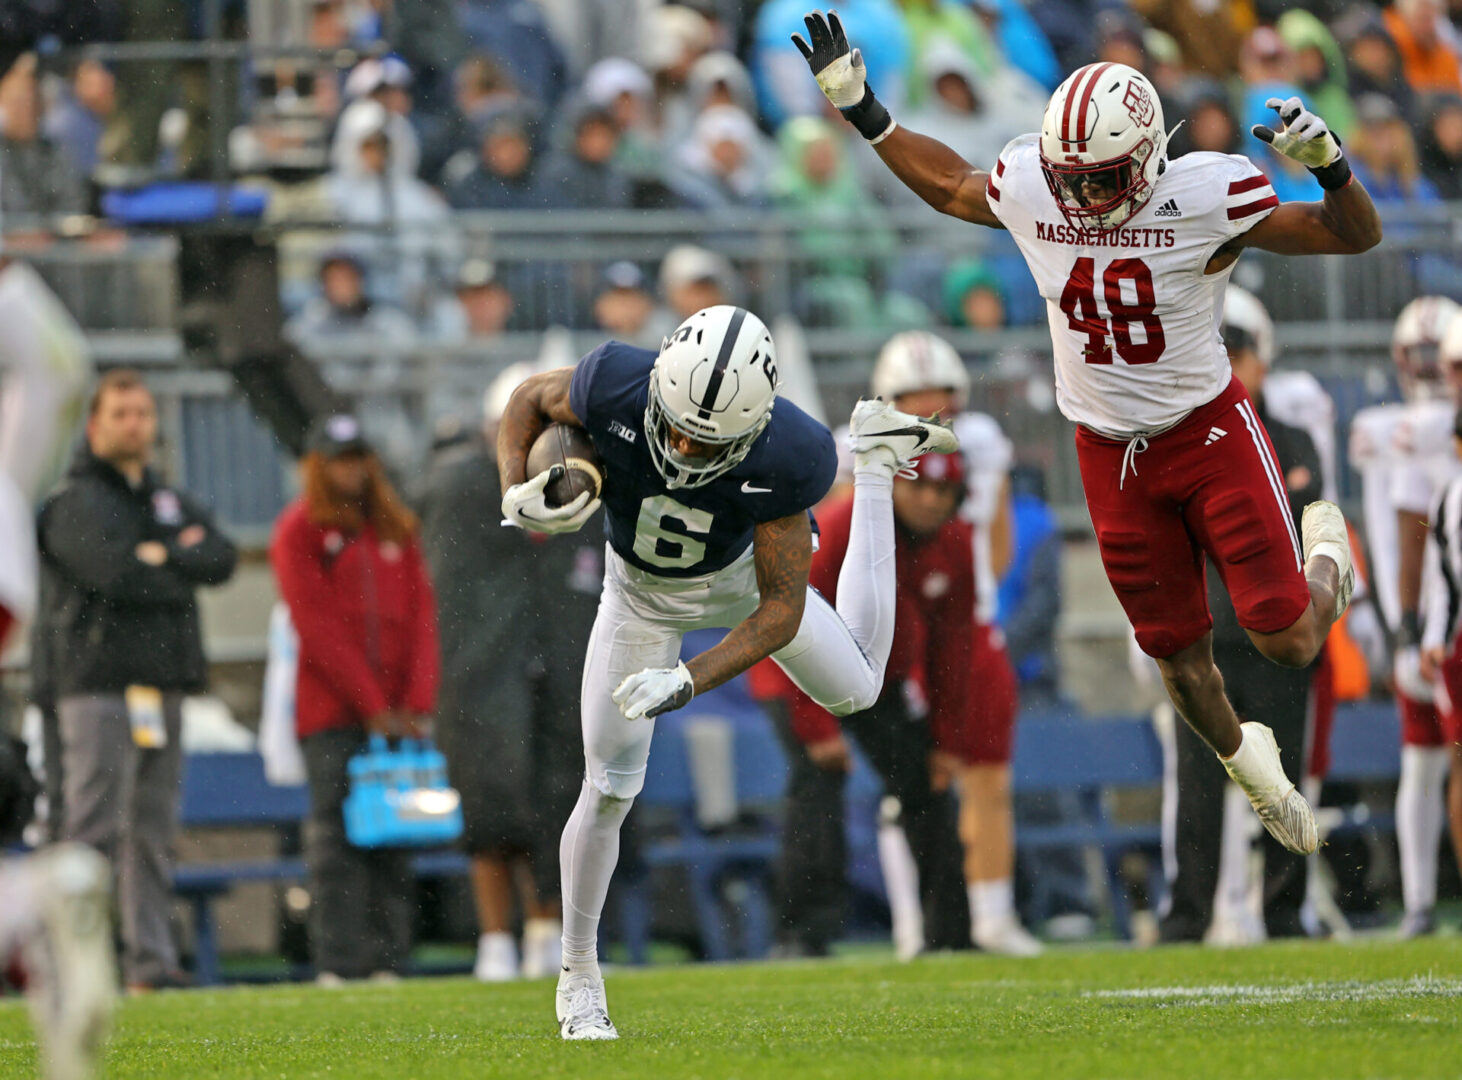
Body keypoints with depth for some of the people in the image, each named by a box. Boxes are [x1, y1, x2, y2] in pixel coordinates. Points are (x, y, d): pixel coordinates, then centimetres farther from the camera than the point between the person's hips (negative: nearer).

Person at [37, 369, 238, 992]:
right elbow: (115, 574, -16)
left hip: (163, 684, 7)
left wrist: (165, 555, -7)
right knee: (96, 829, -13)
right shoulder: (72, 501, 0)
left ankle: (151, 958, 8)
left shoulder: (168, 501, 22)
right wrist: (181, 574, 0)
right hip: (100, 683, -7)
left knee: (154, 831, 6)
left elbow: (221, 559, 7)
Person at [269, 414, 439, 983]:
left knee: (392, 840, 1)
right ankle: (337, 963, -11)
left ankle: (387, 961, 2)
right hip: (332, 713, -4)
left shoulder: (396, 528, 16)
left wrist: (417, 702, -2)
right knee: (336, 836, -9)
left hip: (395, 713, 4)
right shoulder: (299, 530, 1)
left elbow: (421, 614, 11)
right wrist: (372, 706, -10)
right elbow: (316, 626, -6)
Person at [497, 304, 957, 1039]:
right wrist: (515, 493, -32)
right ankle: (578, 974, 15)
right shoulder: (615, 387, -39)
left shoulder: (783, 458, -39)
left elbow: (783, 610, -31)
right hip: (641, 592, 0)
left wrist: (689, 682, -41)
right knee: (610, 789, -5)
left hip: (738, 580, 0)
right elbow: (530, 401, -14)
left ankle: (874, 466, 38)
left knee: (854, 691, 23)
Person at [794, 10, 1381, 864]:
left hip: (1210, 432, -3)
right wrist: (861, 111, 8)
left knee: (1288, 641, -5)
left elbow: (1357, 235, -16)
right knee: (1180, 657, 7)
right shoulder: (1028, 188, -11)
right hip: (1113, 456, 3)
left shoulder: (1205, 198, -22)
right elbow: (949, 185, 13)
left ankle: (1323, 551, 30)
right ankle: (1245, 757, 37)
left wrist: (1328, 164, -36)